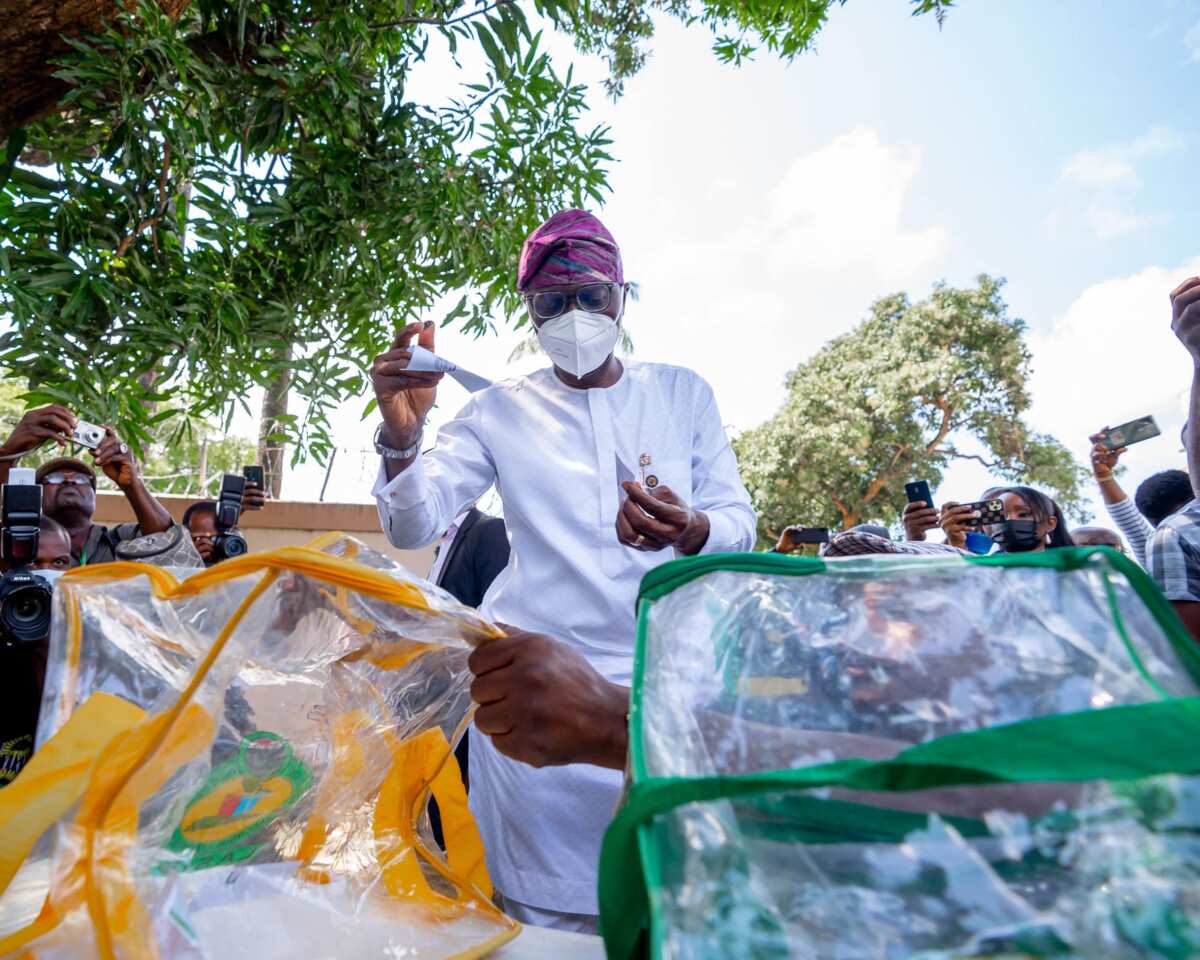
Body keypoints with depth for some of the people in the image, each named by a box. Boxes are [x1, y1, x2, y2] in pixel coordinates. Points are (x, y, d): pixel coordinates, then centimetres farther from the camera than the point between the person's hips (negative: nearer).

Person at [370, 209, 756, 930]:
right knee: (549, 916, 2)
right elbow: (413, 527, -1)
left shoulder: (684, 393, 8)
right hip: (538, 676, -1)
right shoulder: (502, 411, 4)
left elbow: (739, 520, 7)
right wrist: (402, 433, -20)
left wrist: (690, 531, -17)